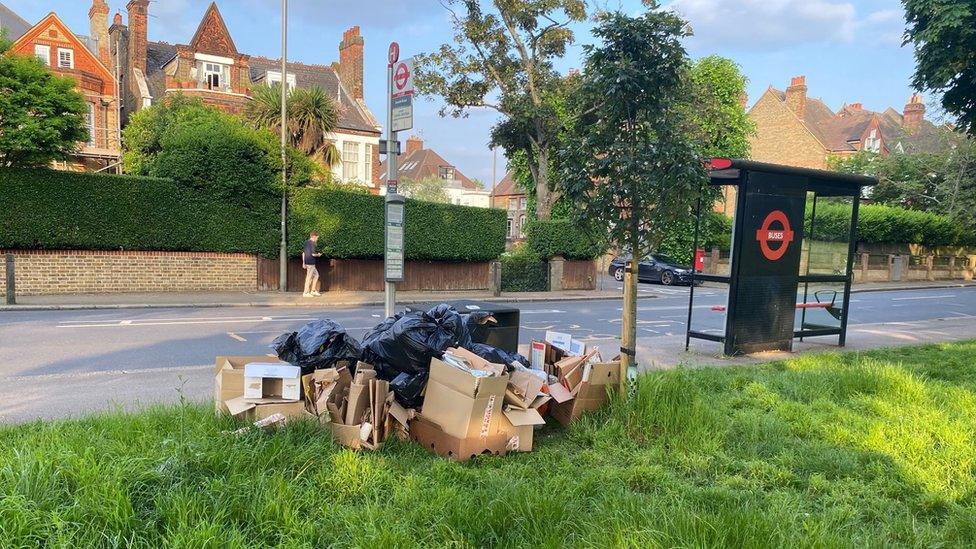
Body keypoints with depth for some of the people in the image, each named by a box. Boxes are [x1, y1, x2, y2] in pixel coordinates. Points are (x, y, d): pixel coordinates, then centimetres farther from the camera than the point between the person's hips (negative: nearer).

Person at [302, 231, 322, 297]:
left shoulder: (306, 242, 14)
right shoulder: (312, 243, -14)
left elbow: (303, 253, 17)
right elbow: (313, 254, -20)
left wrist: (303, 262, 20)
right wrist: (318, 255, 1)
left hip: (307, 262, 9)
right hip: (311, 263, -9)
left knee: (316, 275, 18)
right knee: (309, 278, -3)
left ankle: (313, 291, 19)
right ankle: (306, 293, 2)